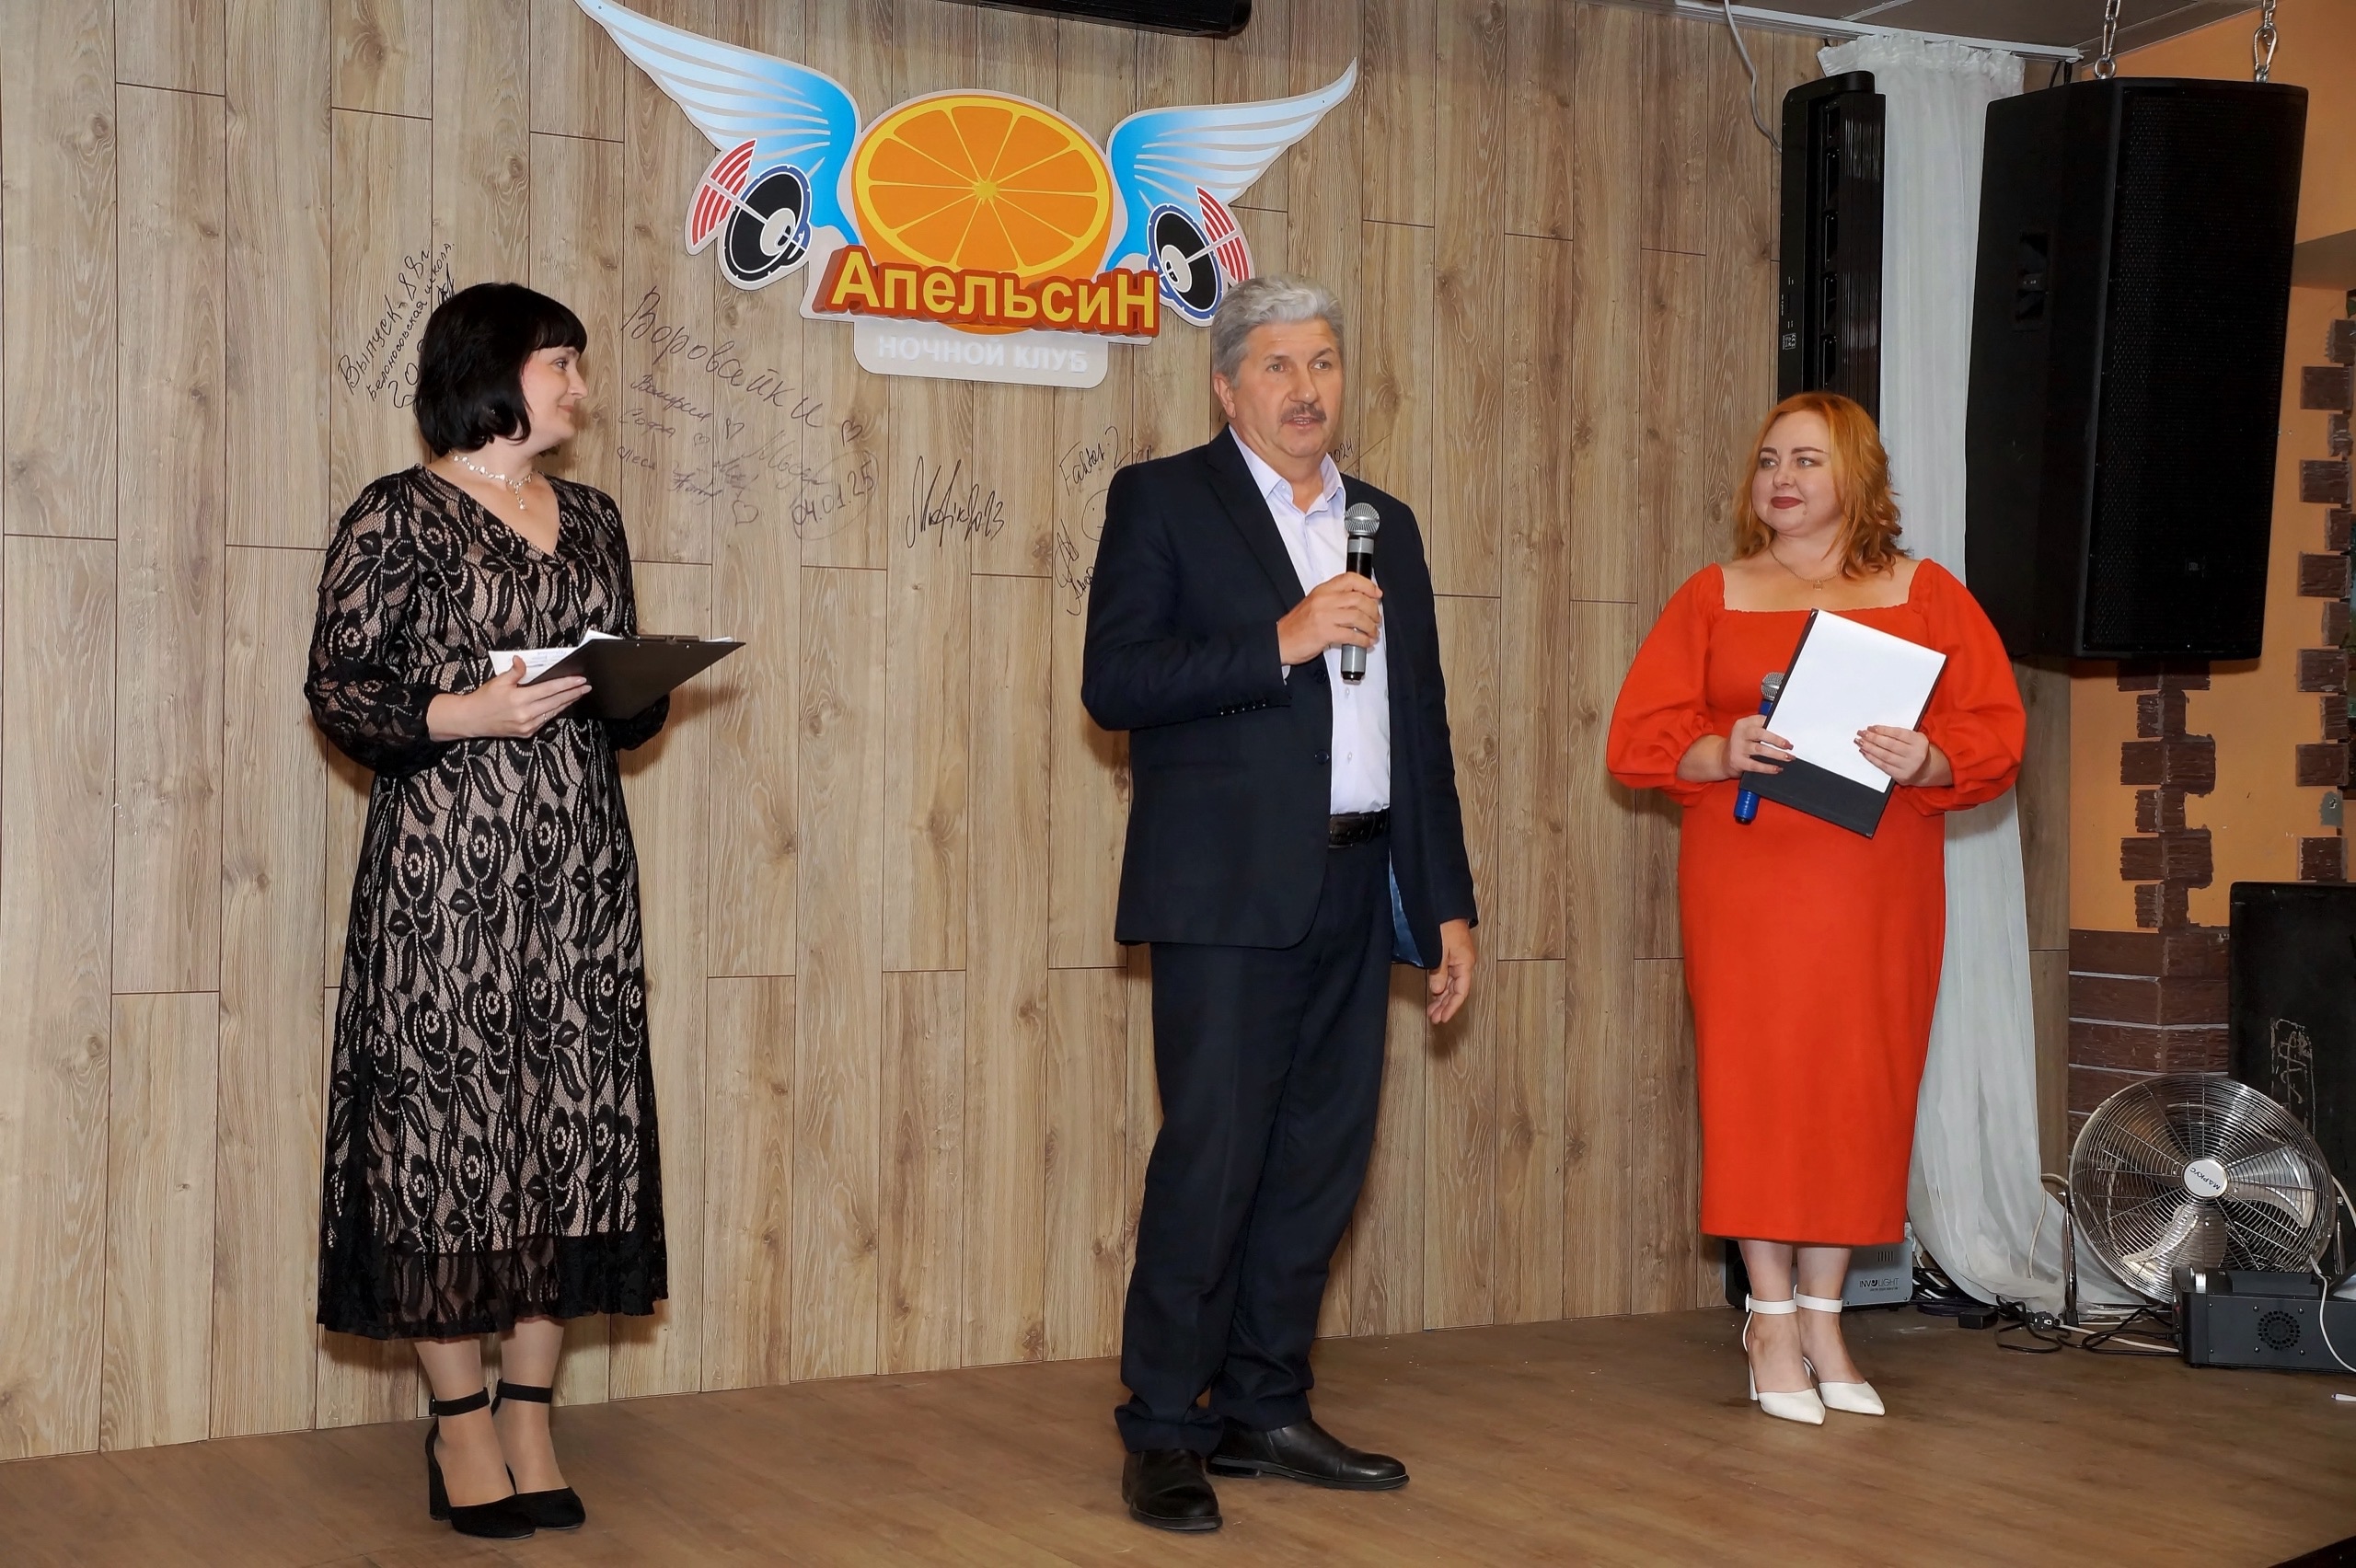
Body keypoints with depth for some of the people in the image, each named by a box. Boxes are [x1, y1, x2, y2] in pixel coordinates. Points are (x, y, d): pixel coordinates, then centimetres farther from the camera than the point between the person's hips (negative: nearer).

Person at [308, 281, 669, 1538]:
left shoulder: (591, 521, 16)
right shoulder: (397, 516, -1)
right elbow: (336, 688, -6)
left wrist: (652, 688, -1)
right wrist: (464, 714, -19)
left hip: (579, 871, 5)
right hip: (442, 870, -5)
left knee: (576, 1124, 2)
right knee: (444, 1124, -4)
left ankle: (530, 1417, 10)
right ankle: (460, 1423, 8)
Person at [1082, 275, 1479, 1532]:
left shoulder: (1386, 524, 18)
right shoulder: (1161, 500, 2)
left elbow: (1422, 724, 19)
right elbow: (1112, 683, -10)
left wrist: (1448, 902, 14)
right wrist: (1281, 640, -17)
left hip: (1355, 893, 6)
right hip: (1229, 893, -6)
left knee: (1320, 1163, 8)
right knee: (1211, 1158, -7)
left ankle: (1263, 1408, 20)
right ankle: (1163, 1435, 3)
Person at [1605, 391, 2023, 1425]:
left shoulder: (1925, 595, 9)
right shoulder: (1713, 598, 9)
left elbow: (1995, 736, 2)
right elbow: (1638, 737, 2)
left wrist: (1926, 759, -18)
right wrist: (1723, 751, -16)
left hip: (1879, 883, 1)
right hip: (1744, 879, -1)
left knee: (1860, 1087, 3)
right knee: (1756, 1080, -3)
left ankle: (1822, 1318, 15)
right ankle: (1772, 1318, 8)